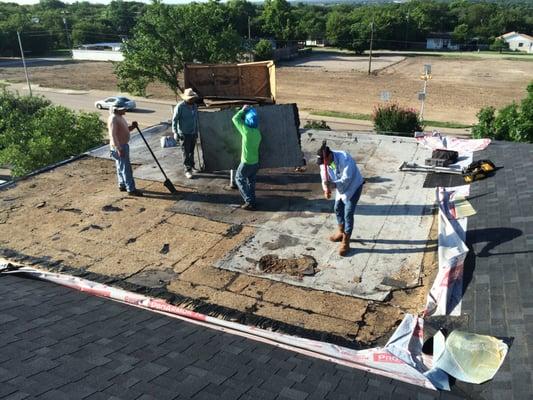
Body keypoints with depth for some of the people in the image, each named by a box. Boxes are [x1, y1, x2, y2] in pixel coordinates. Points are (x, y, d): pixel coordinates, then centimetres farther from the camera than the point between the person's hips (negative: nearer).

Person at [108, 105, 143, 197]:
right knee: (126, 168, -7)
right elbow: (113, 135, -25)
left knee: (121, 167, 18)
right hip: (119, 147, -10)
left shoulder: (120, 117, 11)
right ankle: (131, 189, -4)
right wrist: (119, 149, -27)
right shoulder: (113, 119, -20)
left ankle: (122, 185, 30)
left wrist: (132, 126, 2)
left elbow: (125, 130, 21)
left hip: (124, 145, 10)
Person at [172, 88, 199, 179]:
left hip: (193, 133, 6)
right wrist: (175, 132, -16)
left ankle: (192, 166, 32)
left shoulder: (194, 106, 7)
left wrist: (196, 132, 19)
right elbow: (174, 120, -11)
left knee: (191, 151, 17)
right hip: (184, 133, -6)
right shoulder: (180, 106, -13)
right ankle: (187, 170, 3)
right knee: (186, 152, -2)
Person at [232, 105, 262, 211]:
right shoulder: (258, 133, 1)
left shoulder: (247, 131, -19)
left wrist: (243, 110, 4)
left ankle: (249, 201, 4)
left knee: (239, 179, 11)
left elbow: (235, 119, -9)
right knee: (251, 181, 20)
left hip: (246, 162, -6)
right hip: (255, 162, 6)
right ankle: (252, 201, 25)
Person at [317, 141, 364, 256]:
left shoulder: (345, 160, -35)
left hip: (353, 186, -7)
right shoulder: (324, 161, -14)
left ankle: (345, 243, 0)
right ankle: (341, 232, 40)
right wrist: (326, 189, -28)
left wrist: (333, 185, -48)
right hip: (341, 187, 7)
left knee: (348, 214, -8)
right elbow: (325, 178, -9)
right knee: (338, 209, 18)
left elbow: (346, 180, -34)